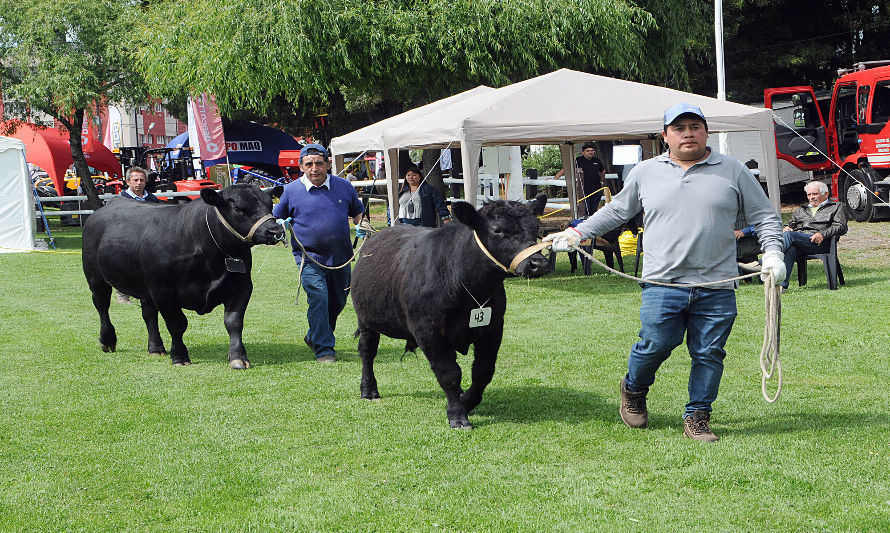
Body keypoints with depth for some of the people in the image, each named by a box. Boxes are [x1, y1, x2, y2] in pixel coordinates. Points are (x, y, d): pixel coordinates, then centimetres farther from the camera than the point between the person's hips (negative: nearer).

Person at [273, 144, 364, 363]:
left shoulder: (344, 186, 4)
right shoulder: (291, 190, -1)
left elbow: (358, 213, 19)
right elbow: (275, 218, 12)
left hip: (340, 258, 3)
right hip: (309, 258, -3)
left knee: (338, 302, 14)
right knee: (318, 299, -18)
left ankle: (314, 337, 38)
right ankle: (324, 350, -10)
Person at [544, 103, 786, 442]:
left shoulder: (732, 171, 9)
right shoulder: (645, 173, 12)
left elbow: (764, 217, 12)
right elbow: (617, 210, 24)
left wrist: (772, 253, -2)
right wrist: (577, 233, 19)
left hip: (716, 288, 1)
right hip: (663, 284, 0)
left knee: (709, 354, 1)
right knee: (656, 344, -6)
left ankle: (697, 418, 15)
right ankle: (633, 389, 24)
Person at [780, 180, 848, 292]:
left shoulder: (836, 207, 23)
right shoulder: (800, 210, 41)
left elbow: (841, 227, 7)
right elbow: (791, 223, 34)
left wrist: (823, 234, -12)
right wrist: (786, 228, 6)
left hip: (818, 242, -4)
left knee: (788, 235, -34)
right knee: (790, 250, -37)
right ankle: (782, 284, -51)